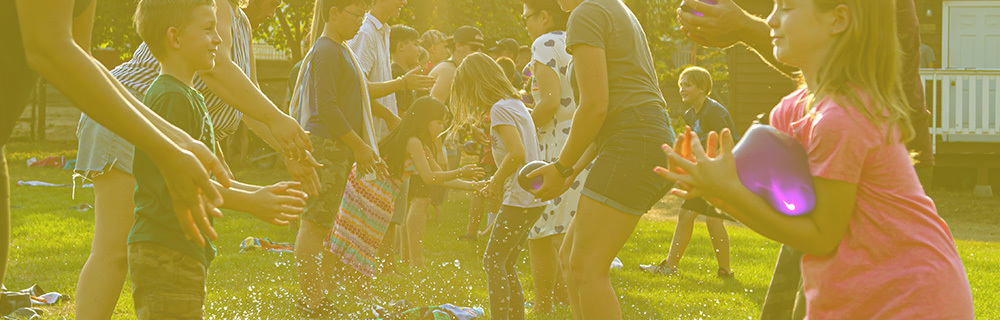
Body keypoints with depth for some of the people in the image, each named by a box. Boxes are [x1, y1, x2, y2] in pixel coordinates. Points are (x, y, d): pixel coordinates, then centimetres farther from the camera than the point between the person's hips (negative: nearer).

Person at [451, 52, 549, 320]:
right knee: (506, 265, 14)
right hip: (535, 197, 9)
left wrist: (496, 182, -11)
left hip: (520, 198, -9)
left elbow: (518, 153, -25)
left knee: (493, 262, -5)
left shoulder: (500, 109, -13)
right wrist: (498, 184, 13)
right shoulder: (516, 104, 15)